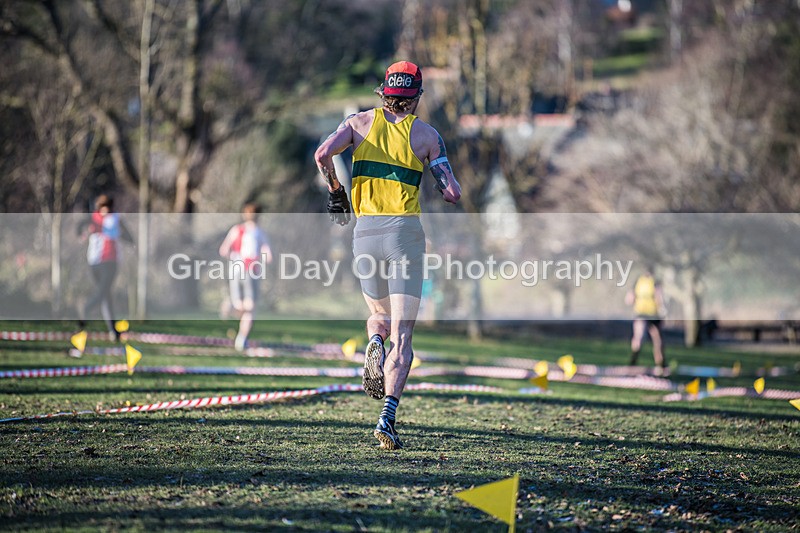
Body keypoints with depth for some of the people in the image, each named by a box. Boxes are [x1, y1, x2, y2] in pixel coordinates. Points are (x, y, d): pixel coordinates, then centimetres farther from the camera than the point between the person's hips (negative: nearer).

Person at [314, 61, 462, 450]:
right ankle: (387, 417, -20)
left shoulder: (360, 122, 7)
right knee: (402, 336, -3)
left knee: (380, 316, 26)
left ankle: (374, 344, -9)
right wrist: (444, 186, 22)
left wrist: (334, 189, 7)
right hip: (404, 231, -2)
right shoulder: (426, 135, 3)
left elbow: (323, 153, -9)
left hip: (365, 229, 2)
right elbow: (452, 193, 0)